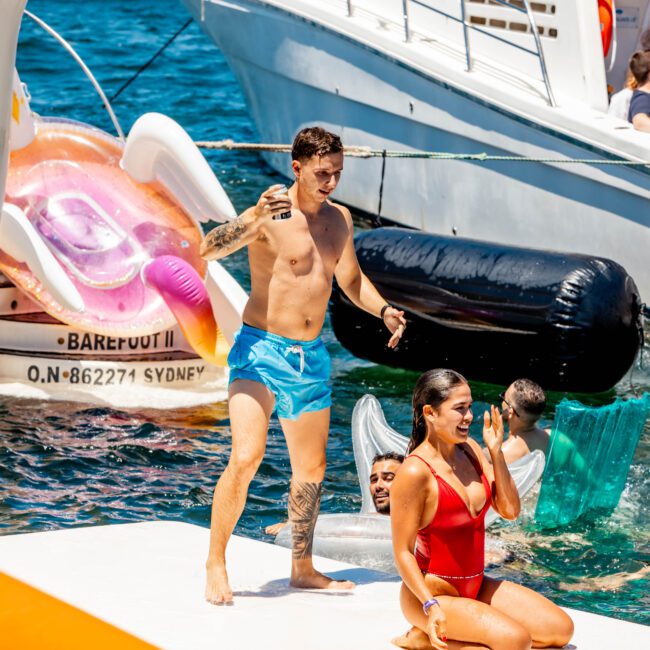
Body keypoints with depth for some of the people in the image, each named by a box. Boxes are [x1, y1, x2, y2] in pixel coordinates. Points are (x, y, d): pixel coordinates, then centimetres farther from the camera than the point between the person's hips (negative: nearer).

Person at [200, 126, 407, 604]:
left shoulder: (339, 219, 10)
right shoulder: (271, 215, -12)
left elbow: (351, 278, 24)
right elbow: (208, 249, -24)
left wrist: (384, 310, 6)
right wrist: (254, 220, -39)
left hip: (311, 358, 7)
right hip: (260, 350, -7)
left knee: (311, 469, 15)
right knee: (246, 459, -19)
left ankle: (303, 568, 29)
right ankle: (216, 564, -5)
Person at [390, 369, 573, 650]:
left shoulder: (470, 450, 4)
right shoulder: (415, 472, -19)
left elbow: (510, 510, 4)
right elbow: (403, 552, -17)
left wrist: (496, 452, -6)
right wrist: (431, 606, -28)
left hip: (476, 586, 9)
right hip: (434, 591, -9)